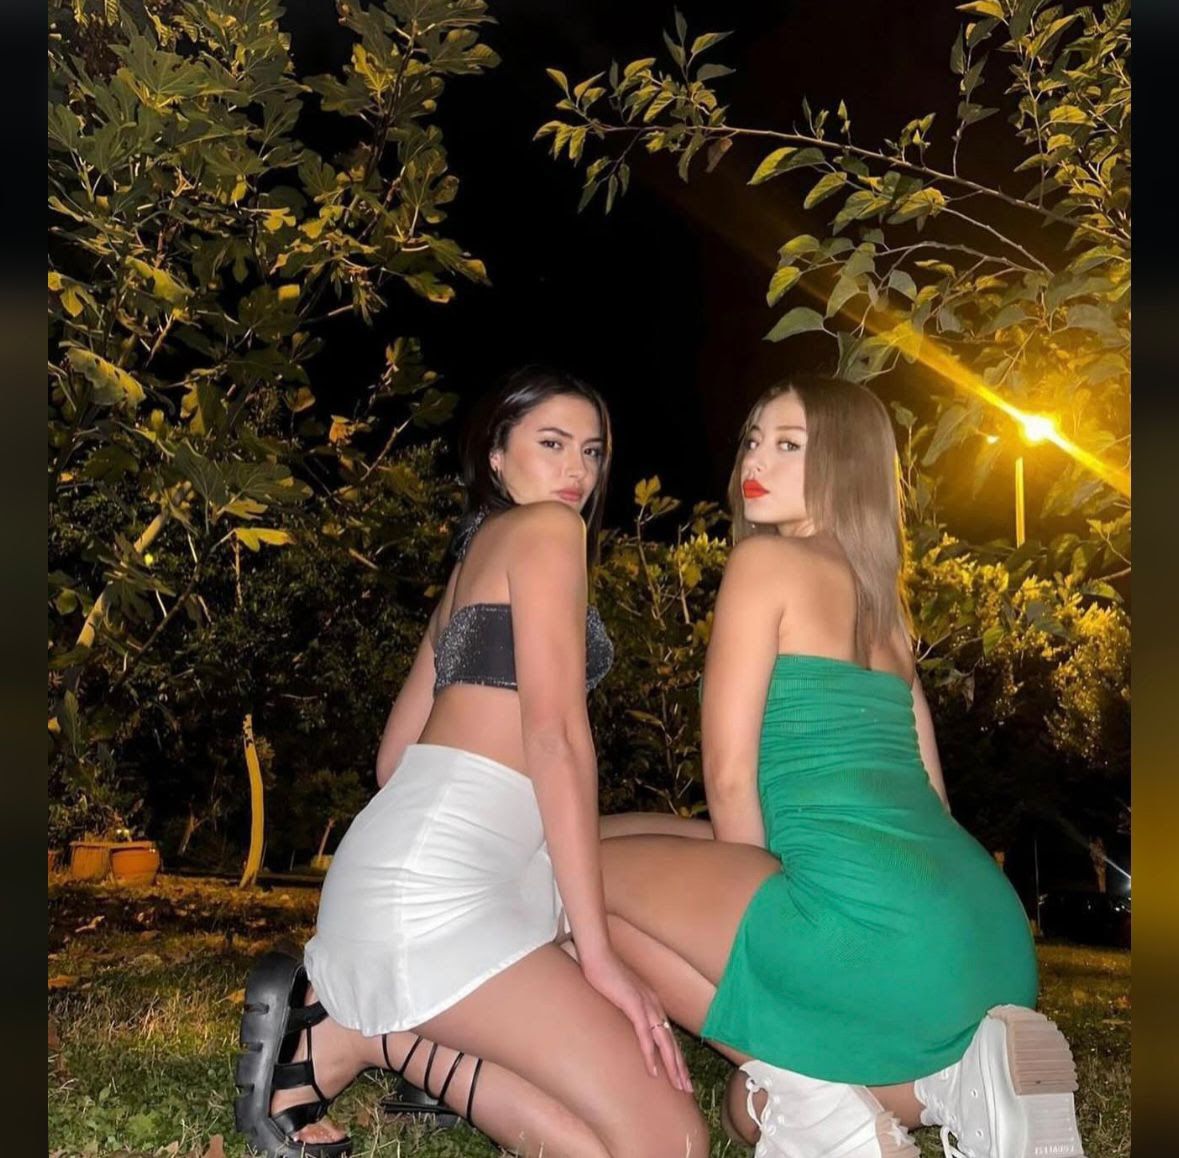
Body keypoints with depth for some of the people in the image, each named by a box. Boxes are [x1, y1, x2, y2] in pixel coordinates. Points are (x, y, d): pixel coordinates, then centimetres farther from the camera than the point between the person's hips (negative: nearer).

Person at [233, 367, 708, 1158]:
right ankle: (358, 1031, -7)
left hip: (410, 863, 10)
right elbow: (553, 732, -12)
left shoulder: (475, 556, 28)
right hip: (439, 870, -10)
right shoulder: (546, 528, 0)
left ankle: (355, 1014, 1)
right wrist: (596, 950, -12)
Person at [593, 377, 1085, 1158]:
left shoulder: (766, 559, 1)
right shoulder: (882, 595, 24)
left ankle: (810, 1081, -1)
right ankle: (954, 1069, 6)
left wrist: (759, 908, 9)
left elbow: (730, 772, -5)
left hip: (876, 920, -9)